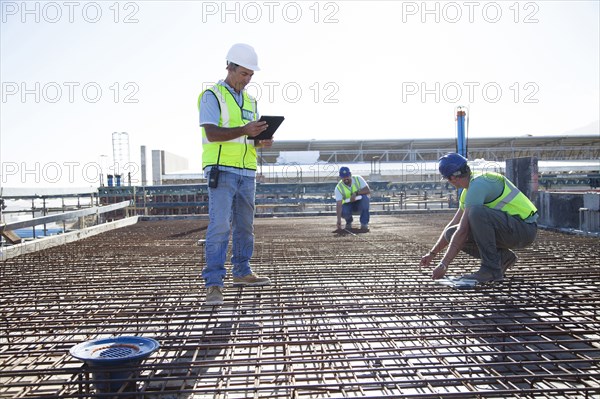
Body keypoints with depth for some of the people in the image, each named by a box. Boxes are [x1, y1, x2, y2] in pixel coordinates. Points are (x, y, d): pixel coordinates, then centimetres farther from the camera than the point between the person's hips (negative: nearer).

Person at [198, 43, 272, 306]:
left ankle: (242, 273, 24)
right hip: (221, 169, -7)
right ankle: (213, 284, -11)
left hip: (246, 172, 7)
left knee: (245, 225, 12)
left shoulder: (250, 101, 19)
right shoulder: (212, 96, -2)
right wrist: (244, 130, -26)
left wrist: (262, 141, -4)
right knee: (219, 225, -13)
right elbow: (212, 134, -14)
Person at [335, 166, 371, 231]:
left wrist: (356, 193, -36)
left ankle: (364, 223, -21)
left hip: (360, 204, 1)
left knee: (364, 197, -32)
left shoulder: (358, 179, -12)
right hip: (347, 205, -1)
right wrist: (339, 220, -38)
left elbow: (368, 190, -21)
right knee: (343, 211, -35)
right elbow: (338, 204, -26)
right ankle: (349, 222, 5)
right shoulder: (338, 187, -17)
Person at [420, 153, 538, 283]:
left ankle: (491, 269, -22)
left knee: (476, 212, -35)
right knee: (451, 234, -1)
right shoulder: (469, 189, 11)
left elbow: (462, 231, -23)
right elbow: (452, 225, 19)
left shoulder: (477, 185, -20)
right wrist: (432, 253, 21)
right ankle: (503, 257, 8)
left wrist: (444, 264, -20)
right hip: (508, 228, 9)